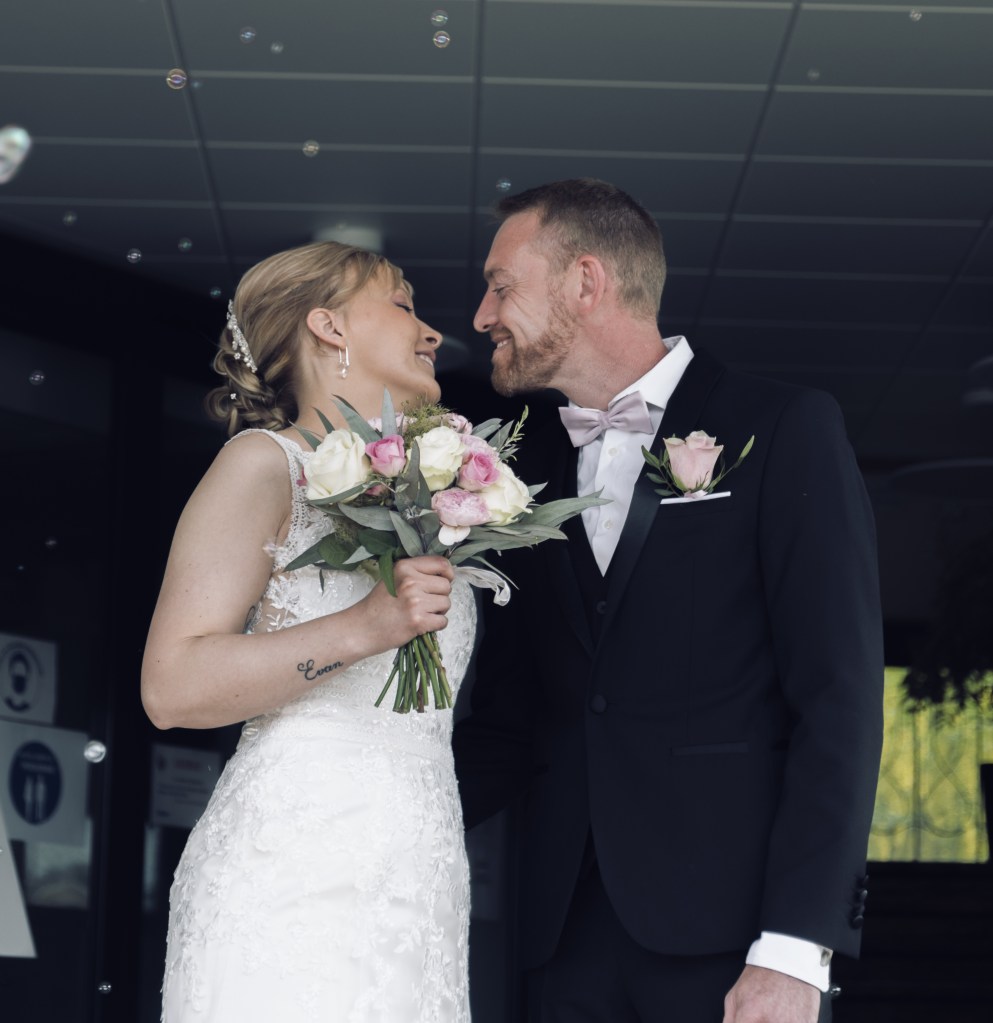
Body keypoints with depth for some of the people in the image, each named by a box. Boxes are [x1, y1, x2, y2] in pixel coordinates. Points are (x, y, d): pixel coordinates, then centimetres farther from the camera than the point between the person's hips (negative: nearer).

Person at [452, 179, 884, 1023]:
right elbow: (508, 722, 16)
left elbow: (839, 697, -7)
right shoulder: (531, 476, 16)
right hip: (570, 936, 4)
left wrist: (794, 951, -15)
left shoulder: (783, 431, 1)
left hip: (730, 930, -4)